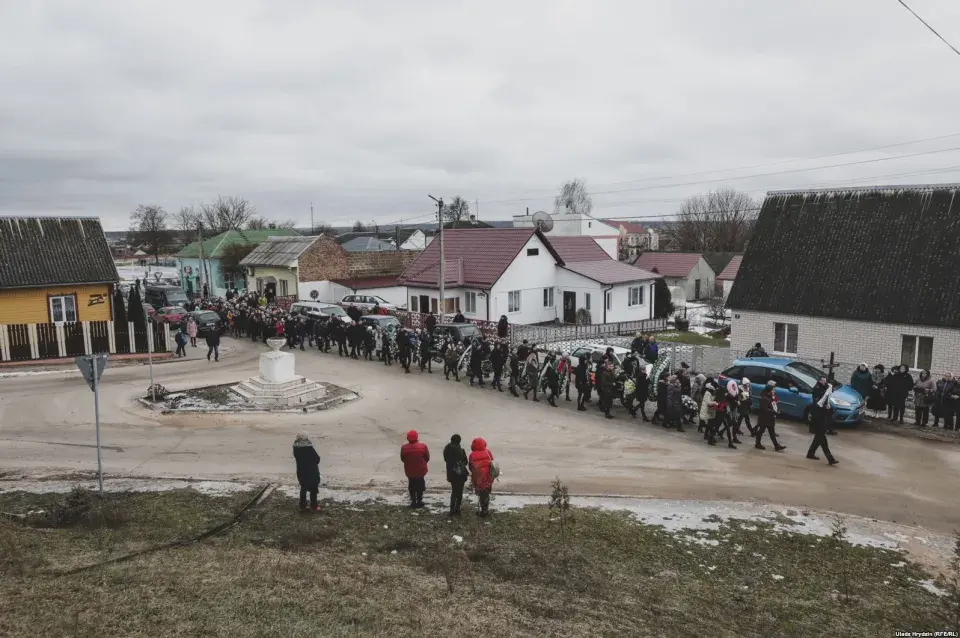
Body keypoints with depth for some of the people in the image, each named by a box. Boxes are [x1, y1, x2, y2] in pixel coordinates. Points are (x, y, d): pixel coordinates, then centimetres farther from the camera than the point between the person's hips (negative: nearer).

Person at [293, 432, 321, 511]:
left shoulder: (296, 448, -9)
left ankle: (302, 505, 26)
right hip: (312, 472, -5)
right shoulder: (309, 448, -23)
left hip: (301, 472, 5)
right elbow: (317, 458, -12)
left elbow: (296, 458, 3)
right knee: (313, 490, 11)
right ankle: (314, 506, 18)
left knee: (303, 488, 21)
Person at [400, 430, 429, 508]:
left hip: (409, 471, 1)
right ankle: (419, 501, 22)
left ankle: (413, 501, 19)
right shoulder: (423, 446, -16)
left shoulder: (404, 448, -14)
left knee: (412, 486, 17)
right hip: (421, 470, -1)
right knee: (420, 485, 16)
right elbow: (427, 458, -6)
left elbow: (402, 459, -1)